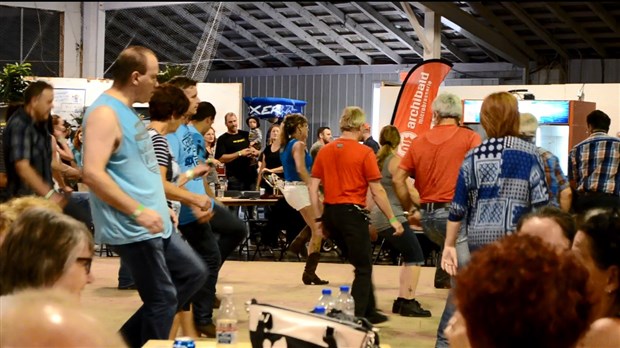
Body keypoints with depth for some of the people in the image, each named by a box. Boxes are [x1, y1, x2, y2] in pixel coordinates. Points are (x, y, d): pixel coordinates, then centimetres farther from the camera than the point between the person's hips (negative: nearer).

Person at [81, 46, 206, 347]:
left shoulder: (126, 111, 15)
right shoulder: (105, 113, -17)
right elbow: (92, 174, -26)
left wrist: (160, 207, 20)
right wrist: (138, 211, -25)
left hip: (155, 226, 10)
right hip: (132, 229, -10)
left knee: (194, 273, 17)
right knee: (162, 299, -4)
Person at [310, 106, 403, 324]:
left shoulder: (325, 151, 6)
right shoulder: (364, 152, -9)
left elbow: (313, 187, 6)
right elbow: (377, 191, -9)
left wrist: (319, 218, 13)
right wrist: (392, 219, 0)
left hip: (330, 212, 6)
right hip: (352, 212, -6)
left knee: (361, 265, 21)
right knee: (363, 269, 5)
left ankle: (369, 312, 28)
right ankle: (356, 318, 0)